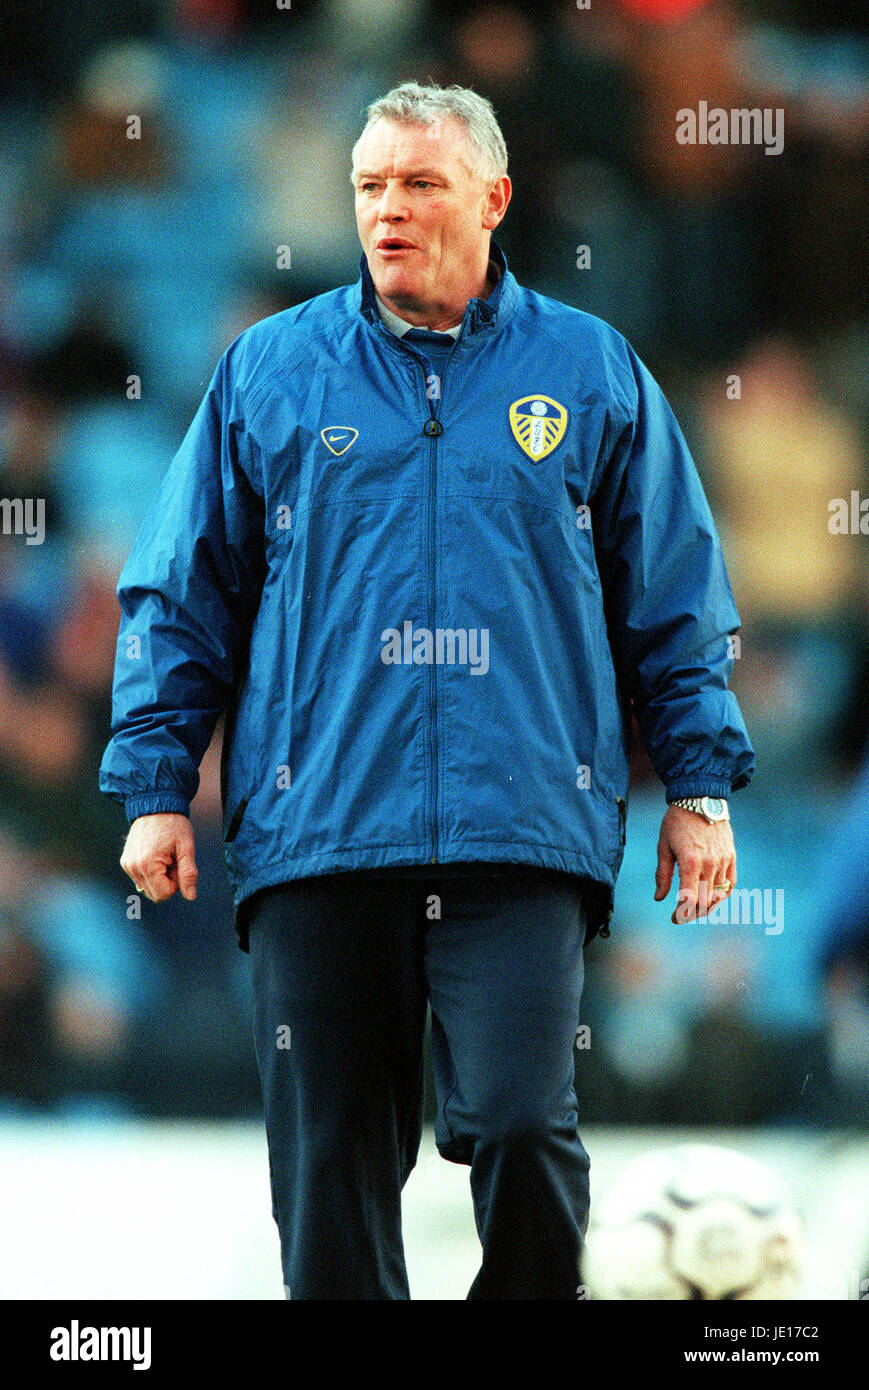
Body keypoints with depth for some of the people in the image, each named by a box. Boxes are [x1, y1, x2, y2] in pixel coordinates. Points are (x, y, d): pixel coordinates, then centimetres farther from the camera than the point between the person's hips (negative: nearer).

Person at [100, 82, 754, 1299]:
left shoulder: (592, 375, 10)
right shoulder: (270, 373, 11)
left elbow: (678, 600, 14)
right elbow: (180, 597, 13)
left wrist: (701, 787, 9)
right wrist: (155, 785, 5)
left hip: (525, 834, -1)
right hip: (312, 834, 1)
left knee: (519, 1122, -15)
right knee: (330, 1164, 2)